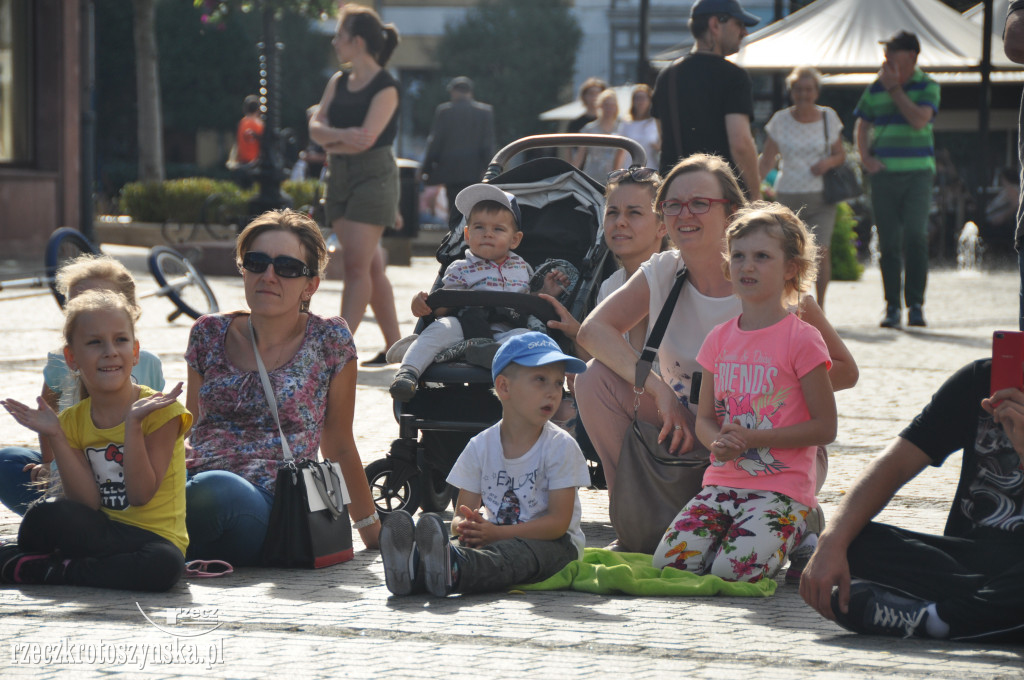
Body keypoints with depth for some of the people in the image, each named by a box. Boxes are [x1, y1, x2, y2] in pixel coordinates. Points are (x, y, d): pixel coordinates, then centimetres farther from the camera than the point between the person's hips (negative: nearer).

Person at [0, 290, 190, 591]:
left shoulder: (160, 410, -6)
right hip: (101, 533, 0)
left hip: (156, 537, 0)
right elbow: (87, 503, -6)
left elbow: (141, 494, -14)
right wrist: (55, 437, -11)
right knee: (43, 518, -33)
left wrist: (134, 424, -24)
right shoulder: (72, 421, 6)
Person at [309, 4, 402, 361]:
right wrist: (341, 136, -19)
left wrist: (330, 144, -6)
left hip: (373, 176, -7)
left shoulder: (385, 87, -9)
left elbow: (367, 138, -18)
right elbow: (316, 127, 0)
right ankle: (394, 344, 14)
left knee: (357, 264, -12)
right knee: (371, 265, 8)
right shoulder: (338, 82, 12)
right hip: (340, 178, 7)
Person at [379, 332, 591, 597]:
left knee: (516, 552, -38)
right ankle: (413, 567, -63)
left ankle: (455, 570, -68)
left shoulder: (560, 447, -5)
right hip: (494, 537, 3)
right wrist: (464, 526, -24)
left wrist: (496, 533, -23)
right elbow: (463, 511, 5)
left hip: (551, 543, -3)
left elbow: (559, 522, -12)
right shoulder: (480, 447, 5)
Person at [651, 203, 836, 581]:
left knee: (733, 569, -26)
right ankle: (733, 531, 10)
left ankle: (795, 544, 5)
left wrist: (752, 438, -15)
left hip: (781, 489, -5)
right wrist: (719, 442, -9)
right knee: (668, 561, -16)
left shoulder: (802, 340, -5)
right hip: (722, 483, 5)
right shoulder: (720, 339, 12)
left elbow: (824, 427, -8)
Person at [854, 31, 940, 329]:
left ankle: (915, 304, -6)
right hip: (883, 172, 3)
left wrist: (894, 88, -10)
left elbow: (919, 120, -14)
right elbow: (862, 126, 16)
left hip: (917, 172, -3)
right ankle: (892, 306, 9)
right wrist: (865, 156, -1)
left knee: (915, 235, -14)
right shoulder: (875, 88, 11)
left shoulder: (927, 87, 2)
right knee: (889, 242, 2)